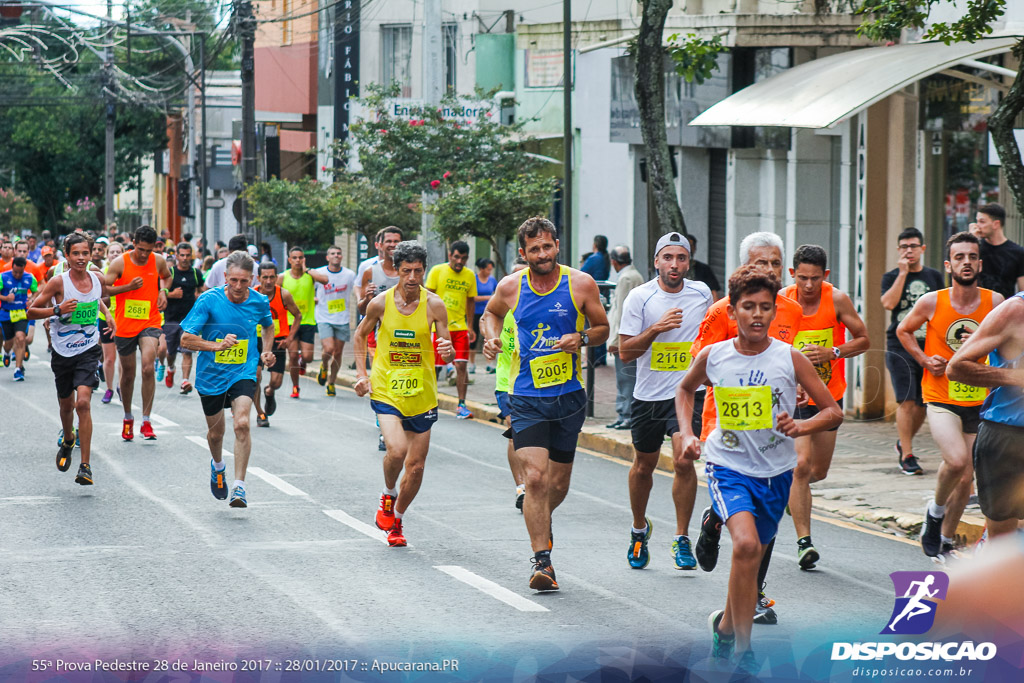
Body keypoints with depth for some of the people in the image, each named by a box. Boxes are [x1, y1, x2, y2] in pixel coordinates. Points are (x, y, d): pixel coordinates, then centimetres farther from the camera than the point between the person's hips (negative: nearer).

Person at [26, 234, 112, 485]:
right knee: (66, 405, 17)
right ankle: (68, 440, 52)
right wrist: (58, 309, -25)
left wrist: (106, 313, 11)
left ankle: (85, 466, -16)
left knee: (83, 402, -18)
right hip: (63, 352, 0)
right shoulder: (59, 282, -13)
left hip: (88, 351, 0)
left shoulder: (97, 279, -2)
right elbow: (31, 311, -12)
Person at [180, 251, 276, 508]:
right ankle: (218, 466, 48)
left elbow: (268, 326, 20)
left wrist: (266, 351, 5)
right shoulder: (208, 300, -15)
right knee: (216, 432, 14)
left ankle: (239, 486, -18)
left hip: (243, 373, 0)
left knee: (242, 423, -22)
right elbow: (185, 339, -18)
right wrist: (217, 346, -32)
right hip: (211, 375, 0)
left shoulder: (259, 302, -5)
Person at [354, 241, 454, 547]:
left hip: (422, 393, 2)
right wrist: (361, 374, 4)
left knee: (416, 466, 6)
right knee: (397, 450, -24)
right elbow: (361, 335, 12)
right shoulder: (381, 302, -6)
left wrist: (448, 352, -29)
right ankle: (388, 494, 7)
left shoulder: (434, 305, -7)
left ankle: (396, 518, 30)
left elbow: (449, 353, -5)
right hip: (386, 390, -1)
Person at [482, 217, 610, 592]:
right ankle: (541, 560, -12)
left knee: (559, 483, 13)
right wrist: (492, 337, 0)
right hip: (527, 397, -1)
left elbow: (602, 328, 7)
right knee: (536, 477, -16)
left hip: (569, 395, 1)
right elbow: (491, 312, 21)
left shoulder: (581, 284, -4)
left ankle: (541, 522, 46)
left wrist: (580, 338, -14)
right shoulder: (510, 286, -1)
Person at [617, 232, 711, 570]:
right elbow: (625, 352, -10)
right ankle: (639, 528, 39)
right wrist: (656, 329, -24)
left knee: (684, 460, -17)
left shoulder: (701, 293, 1)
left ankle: (682, 539, -4)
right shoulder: (639, 297, -8)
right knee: (644, 466, 13)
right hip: (648, 395, 0)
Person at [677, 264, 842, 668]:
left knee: (754, 554, 16)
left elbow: (834, 412, -4)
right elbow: (685, 390, 16)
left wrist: (801, 427, -23)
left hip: (775, 472, 2)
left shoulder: (791, 359, -10)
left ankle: (726, 624, 46)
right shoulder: (712, 357, -7)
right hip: (727, 465, -2)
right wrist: (687, 434, 3)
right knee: (746, 545, -25)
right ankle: (743, 650, -17)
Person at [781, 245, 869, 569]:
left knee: (818, 471, 12)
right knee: (801, 464, -16)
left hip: (829, 396, 2)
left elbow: (863, 340, -3)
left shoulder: (837, 299, -11)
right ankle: (804, 541, -9)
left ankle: (788, 486, 48)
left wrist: (832, 353, -19)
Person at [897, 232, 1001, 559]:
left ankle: (945, 539, 30)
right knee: (957, 460, -26)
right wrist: (924, 359, -3)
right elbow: (903, 330, 11)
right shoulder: (932, 302, -8)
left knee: (966, 478, 10)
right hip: (941, 400, -3)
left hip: (978, 401, 3)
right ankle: (935, 511, 3)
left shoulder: (995, 302, -4)